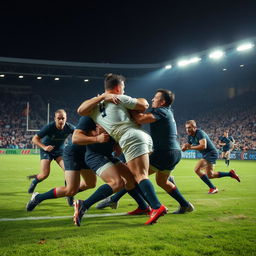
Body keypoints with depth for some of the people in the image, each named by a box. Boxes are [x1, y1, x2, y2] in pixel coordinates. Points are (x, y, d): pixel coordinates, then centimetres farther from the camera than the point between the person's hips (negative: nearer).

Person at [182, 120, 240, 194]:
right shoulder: (190, 136, 5)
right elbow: (188, 145, 15)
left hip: (211, 153, -10)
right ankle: (230, 173, 31)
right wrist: (185, 147, -9)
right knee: (210, 176, 17)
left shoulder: (200, 133, -22)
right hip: (206, 155, 10)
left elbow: (203, 146, -35)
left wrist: (190, 147, -32)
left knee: (197, 169, -22)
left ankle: (212, 188, -15)